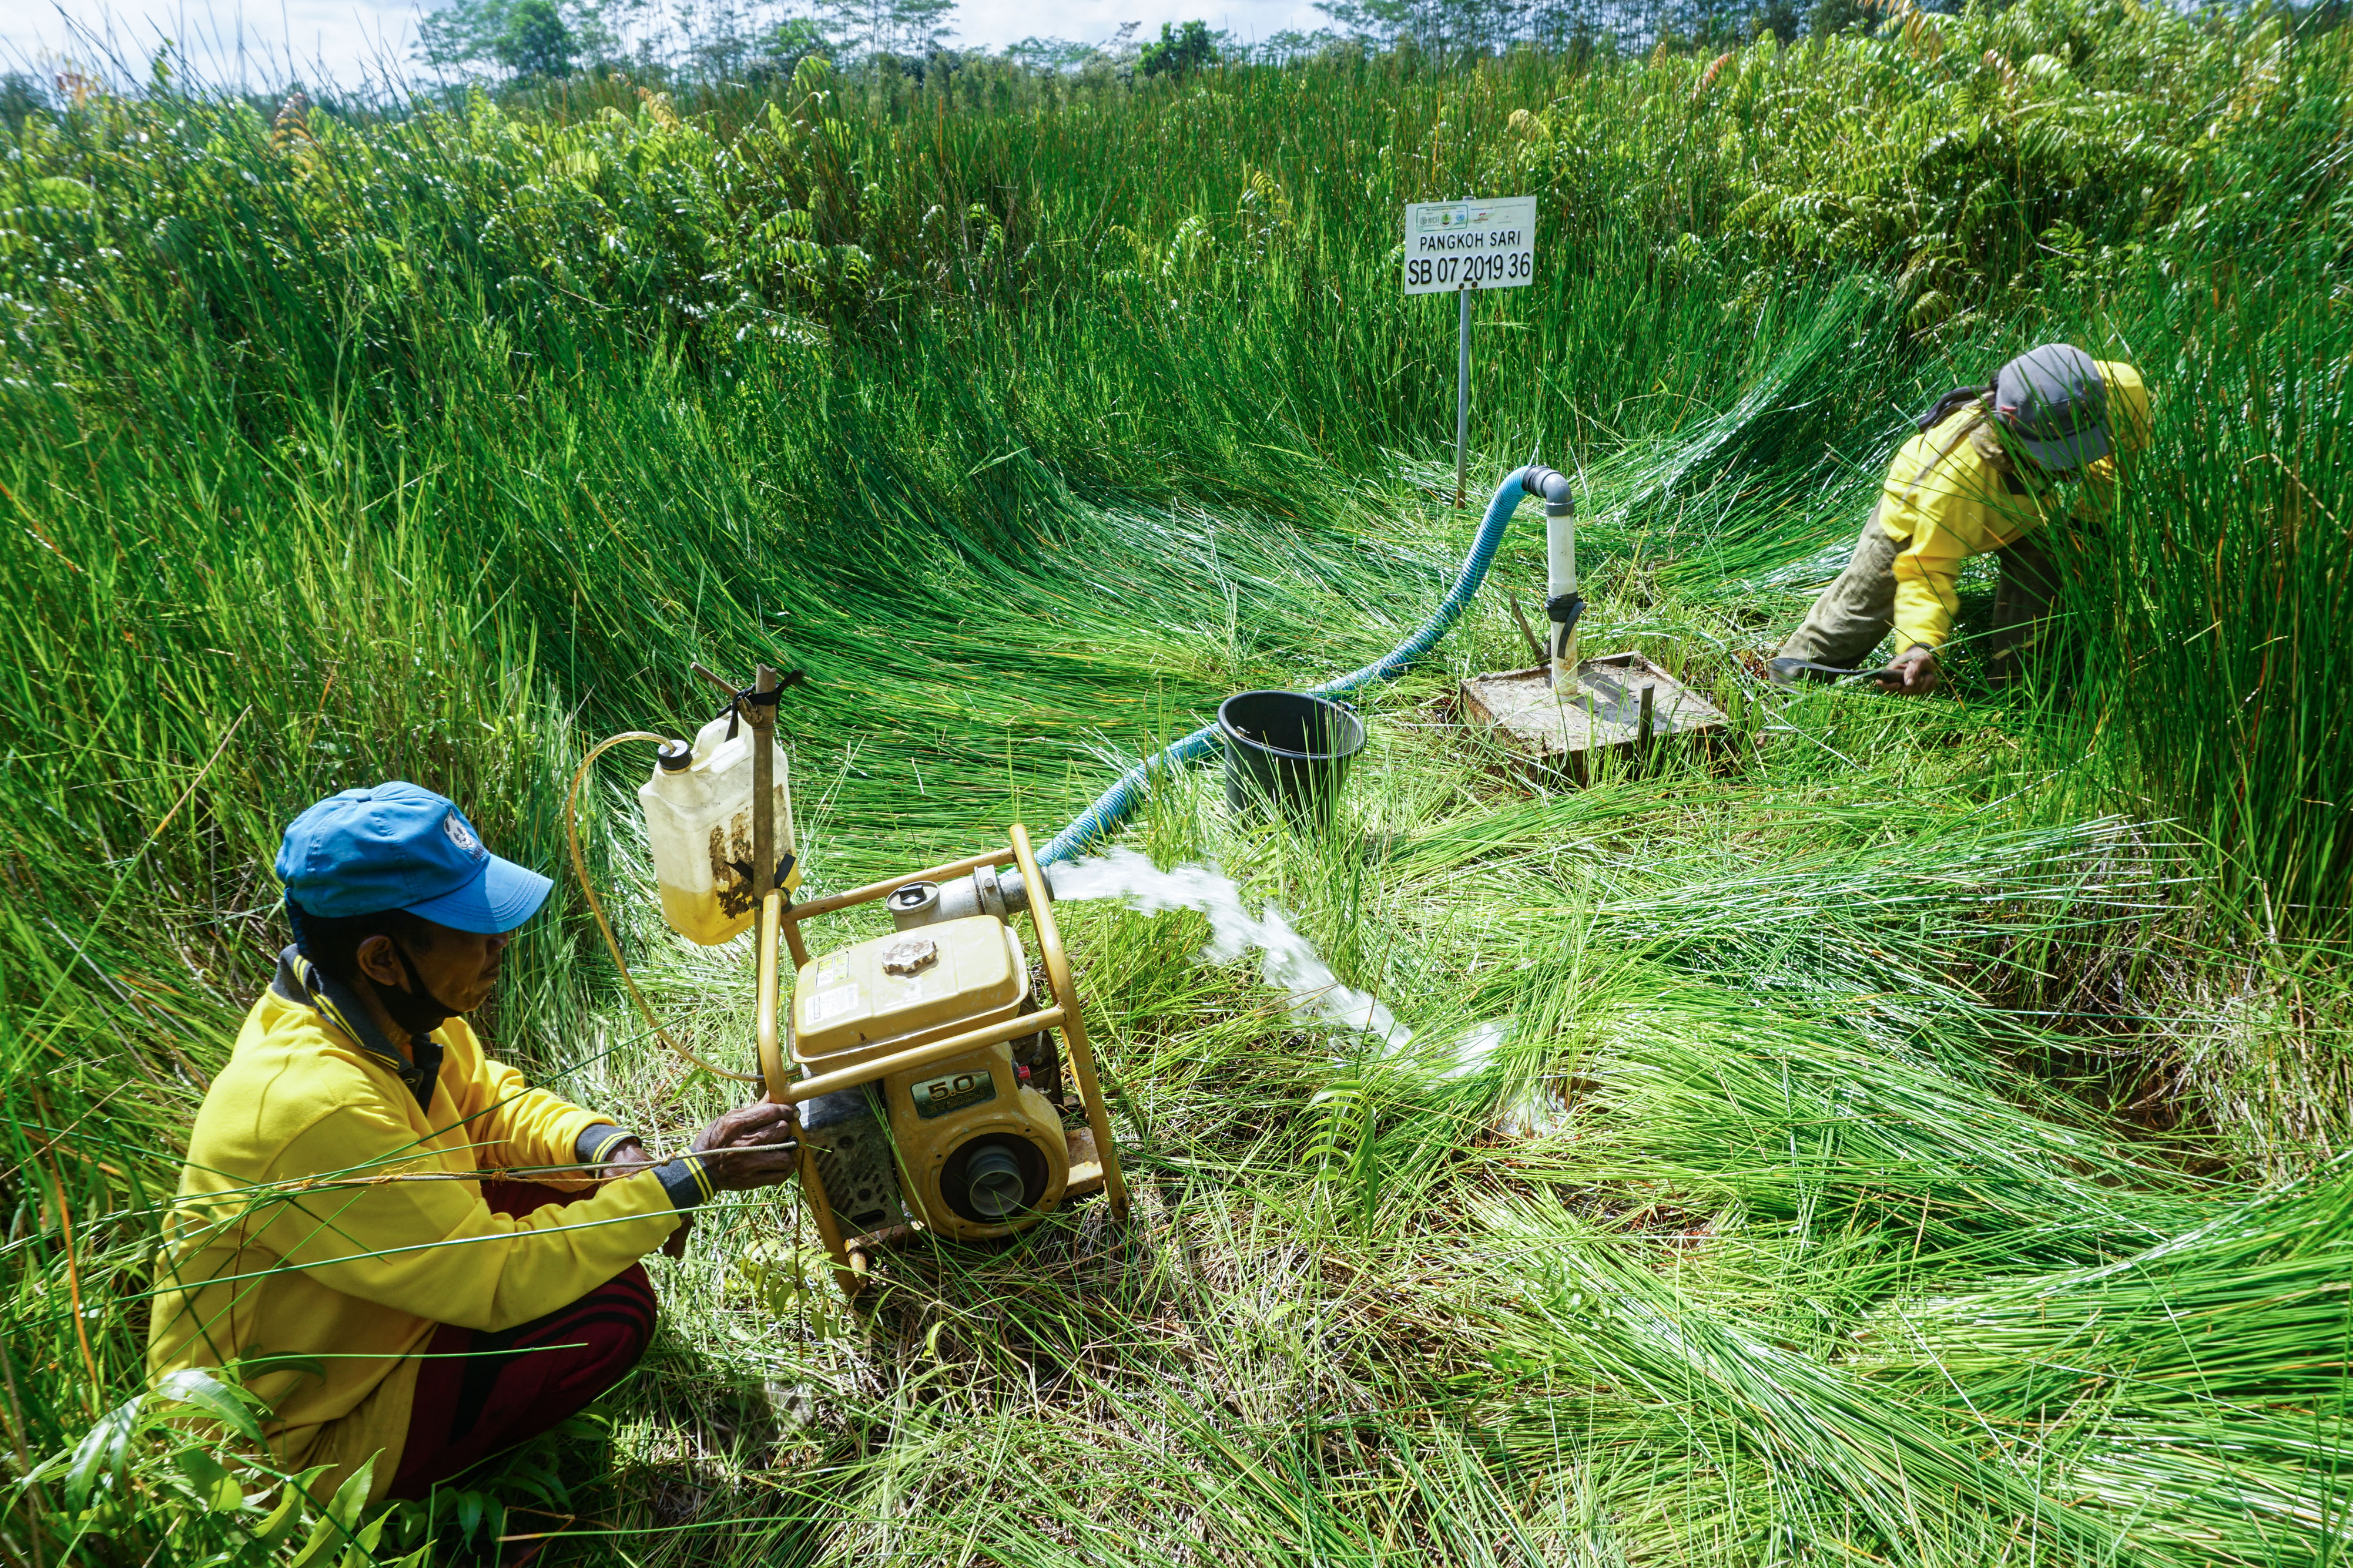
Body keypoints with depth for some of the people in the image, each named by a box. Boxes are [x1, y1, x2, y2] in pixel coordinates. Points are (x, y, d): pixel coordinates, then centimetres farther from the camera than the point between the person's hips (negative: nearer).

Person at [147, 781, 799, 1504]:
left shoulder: (388, 1009, -12)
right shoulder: (312, 1106, -37)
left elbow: (492, 1105, 5)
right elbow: (500, 1283, -31)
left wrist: (609, 1149, -15)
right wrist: (694, 1177, -27)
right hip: (295, 1442, -8)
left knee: (580, 1175, -1)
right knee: (609, 1314, -20)